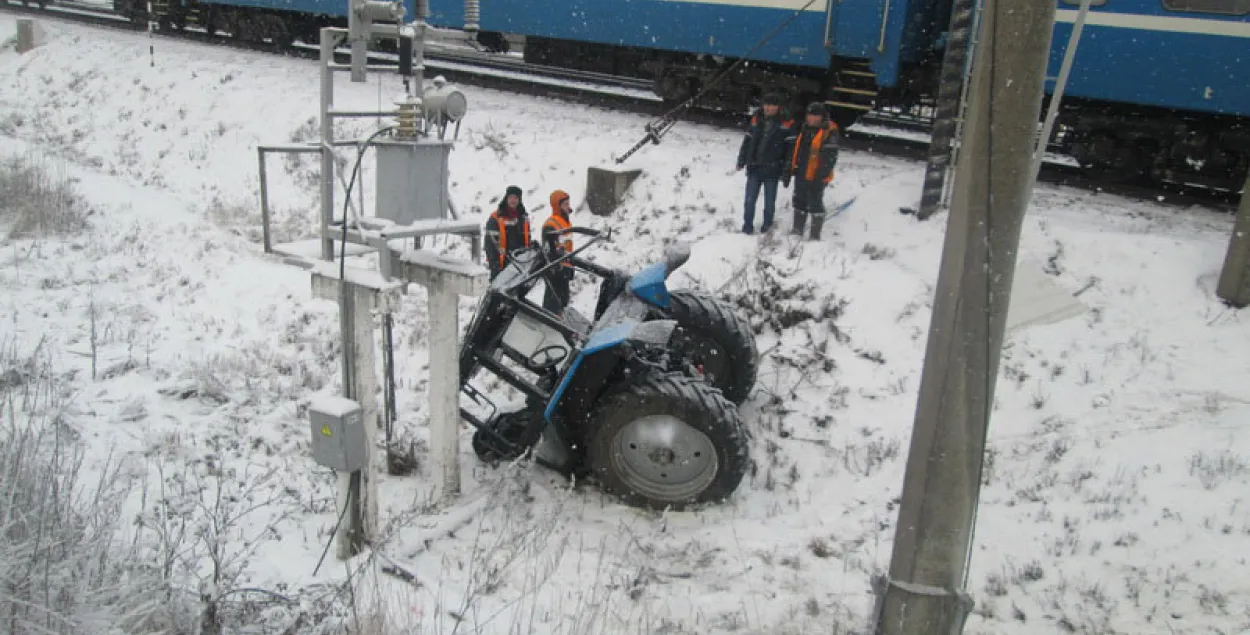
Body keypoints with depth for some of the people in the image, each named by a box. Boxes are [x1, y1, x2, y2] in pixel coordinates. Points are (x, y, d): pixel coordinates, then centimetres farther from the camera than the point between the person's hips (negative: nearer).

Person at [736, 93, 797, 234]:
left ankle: (767, 224, 29)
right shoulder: (756, 120, 5)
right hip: (754, 168, 3)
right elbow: (747, 141, 11)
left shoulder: (786, 124, -6)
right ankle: (747, 225, 17)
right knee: (750, 200, 5)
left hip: (772, 170, -3)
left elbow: (791, 147, -6)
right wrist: (741, 161, 9)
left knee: (769, 201, 11)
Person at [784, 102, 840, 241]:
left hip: (816, 177, -7)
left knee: (815, 204, -1)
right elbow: (795, 150, 19)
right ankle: (797, 230, 27)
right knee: (799, 202, 15)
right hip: (801, 174, 7)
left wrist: (820, 176, -23)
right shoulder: (805, 129, 13)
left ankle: (815, 235, 7)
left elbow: (830, 157, -17)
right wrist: (788, 170, 15)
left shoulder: (829, 132, -10)